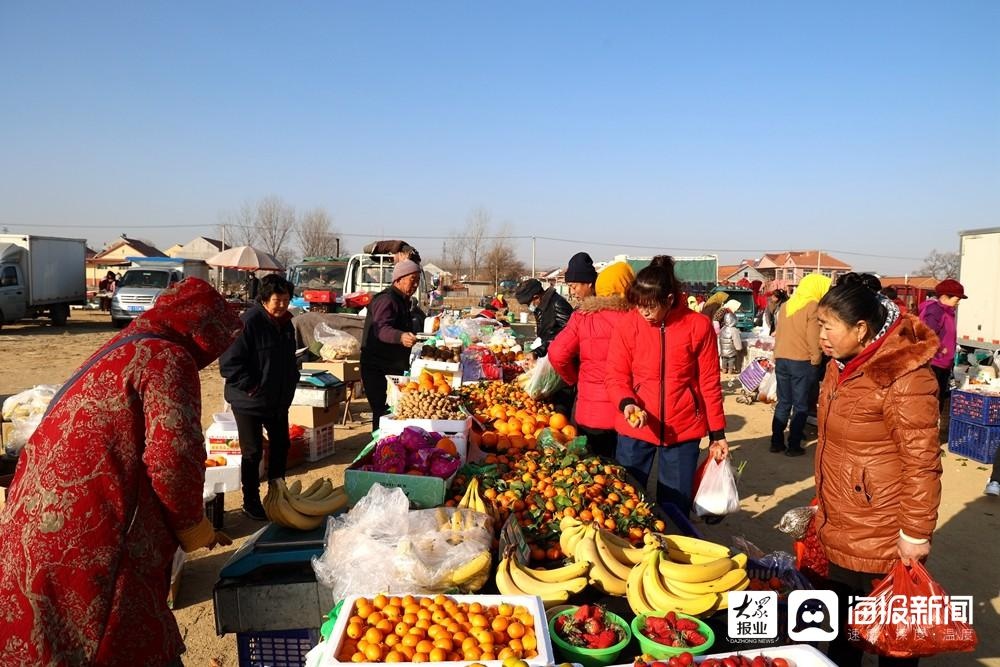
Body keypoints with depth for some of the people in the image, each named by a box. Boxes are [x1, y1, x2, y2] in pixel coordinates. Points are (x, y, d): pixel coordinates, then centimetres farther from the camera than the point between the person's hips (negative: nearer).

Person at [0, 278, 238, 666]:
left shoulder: (119, 354, 21)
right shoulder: (167, 357, -9)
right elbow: (173, 457, -22)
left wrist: (187, 527, 28)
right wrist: (192, 525, -3)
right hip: (85, 547, -10)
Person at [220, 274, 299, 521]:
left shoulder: (286, 324, 4)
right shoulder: (250, 322, -21)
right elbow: (229, 362, -23)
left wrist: (291, 382, 11)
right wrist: (249, 386, -20)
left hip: (279, 399, 8)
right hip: (250, 402, -7)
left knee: (281, 444, 17)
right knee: (253, 451, 3)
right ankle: (251, 502, 19)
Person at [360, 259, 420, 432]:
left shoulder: (402, 300, 16)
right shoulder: (387, 300, -17)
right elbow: (381, 328, -37)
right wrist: (401, 337, -54)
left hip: (394, 368, 10)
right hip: (378, 369, -10)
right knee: (382, 413, -10)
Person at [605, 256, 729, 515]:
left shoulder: (699, 326, -7)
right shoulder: (627, 326, -7)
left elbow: (709, 383, 0)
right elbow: (616, 377, -2)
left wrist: (717, 433, 4)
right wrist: (627, 403, -22)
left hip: (683, 429, 0)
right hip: (635, 429, 1)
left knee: (676, 505, 12)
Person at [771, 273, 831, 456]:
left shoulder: (785, 305, 11)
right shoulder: (813, 307, -9)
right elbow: (814, 339, -12)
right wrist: (816, 361, -2)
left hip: (781, 360, 6)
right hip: (802, 362, -6)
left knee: (783, 403, 12)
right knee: (800, 406, 3)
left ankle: (776, 442, 13)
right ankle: (793, 446, 5)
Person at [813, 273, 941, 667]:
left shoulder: (904, 377, -23)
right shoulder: (841, 366, 4)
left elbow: (921, 462, -20)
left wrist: (916, 534, -16)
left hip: (882, 538, -8)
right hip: (840, 529, 8)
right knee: (843, 621, 21)